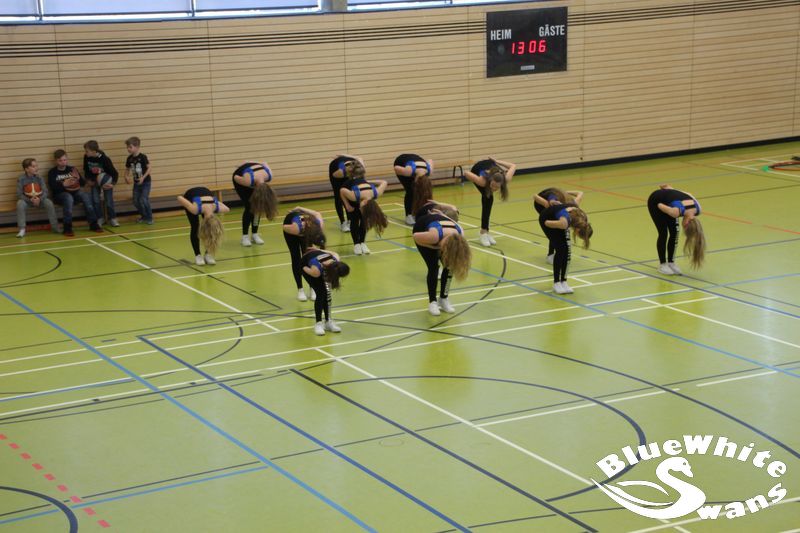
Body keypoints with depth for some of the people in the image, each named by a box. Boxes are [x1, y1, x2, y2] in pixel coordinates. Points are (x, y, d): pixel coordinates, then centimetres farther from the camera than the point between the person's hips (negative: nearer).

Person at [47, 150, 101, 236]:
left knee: (85, 195, -27)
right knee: (68, 198, -37)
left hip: (74, 192, 3)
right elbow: (52, 187, -12)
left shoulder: (72, 169, 12)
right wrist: (63, 184, -29)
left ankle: (93, 223, -26)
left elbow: (83, 183, 7)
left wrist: (78, 178, -16)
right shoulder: (52, 172, 4)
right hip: (60, 194, -3)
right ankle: (67, 227, -38)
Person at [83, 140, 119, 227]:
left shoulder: (105, 159, -28)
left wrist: (113, 184, -30)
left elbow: (115, 173, -20)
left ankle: (112, 218, 11)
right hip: (95, 181, 3)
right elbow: (86, 170, 4)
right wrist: (89, 180, -4)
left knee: (109, 201, -5)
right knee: (95, 200, -6)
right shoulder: (86, 157, -17)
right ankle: (100, 219, 8)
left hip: (106, 181, -3)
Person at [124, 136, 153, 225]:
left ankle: (149, 218, 3)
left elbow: (149, 168, -15)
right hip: (136, 183, 6)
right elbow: (127, 169, 10)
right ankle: (144, 216, 24)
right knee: (136, 201, 4)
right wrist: (126, 177, -10)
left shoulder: (142, 157, -17)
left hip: (145, 182, -6)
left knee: (143, 200, -14)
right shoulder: (129, 159, -1)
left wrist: (143, 178, -25)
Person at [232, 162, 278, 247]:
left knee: (257, 207, -6)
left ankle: (254, 234, 5)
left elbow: (264, 164, -12)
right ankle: (245, 236, -5)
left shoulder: (269, 175, -33)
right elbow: (236, 177, -23)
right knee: (249, 207, -13)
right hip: (241, 177, -4)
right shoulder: (248, 181, -44)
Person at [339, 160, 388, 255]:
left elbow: (384, 183, -17)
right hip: (349, 189, -3)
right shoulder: (354, 196, -44)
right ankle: (356, 244, 4)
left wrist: (369, 182, -13)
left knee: (364, 218, -6)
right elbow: (342, 190, -26)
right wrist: (347, 206, -19)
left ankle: (362, 242, 8)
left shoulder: (376, 193, -35)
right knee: (355, 219, -8)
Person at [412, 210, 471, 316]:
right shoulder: (434, 236, -46)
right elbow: (416, 236, -28)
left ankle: (443, 299, 9)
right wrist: (434, 247, -25)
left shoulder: (460, 235, -31)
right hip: (421, 228, -4)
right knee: (433, 267, -14)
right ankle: (432, 301, -1)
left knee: (449, 266, -7)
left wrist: (441, 213, 6)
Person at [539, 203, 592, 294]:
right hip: (546, 218, -6)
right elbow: (546, 223, -26)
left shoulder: (583, 219, -25)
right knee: (560, 250, -15)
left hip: (557, 218, 6)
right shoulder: (564, 223, -44)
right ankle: (556, 283, -7)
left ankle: (563, 282, 7)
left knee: (567, 250, -3)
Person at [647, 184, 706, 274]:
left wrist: (669, 188, 9)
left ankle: (671, 262, 9)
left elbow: (688, 194, -4)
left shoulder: (696, 209, -21)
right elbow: (659, 205, -24)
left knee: (674, 233, -1)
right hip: (655, 201, -6)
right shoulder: (677, 211, -40)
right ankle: (662, 264, 5)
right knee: (663, 233, -7)